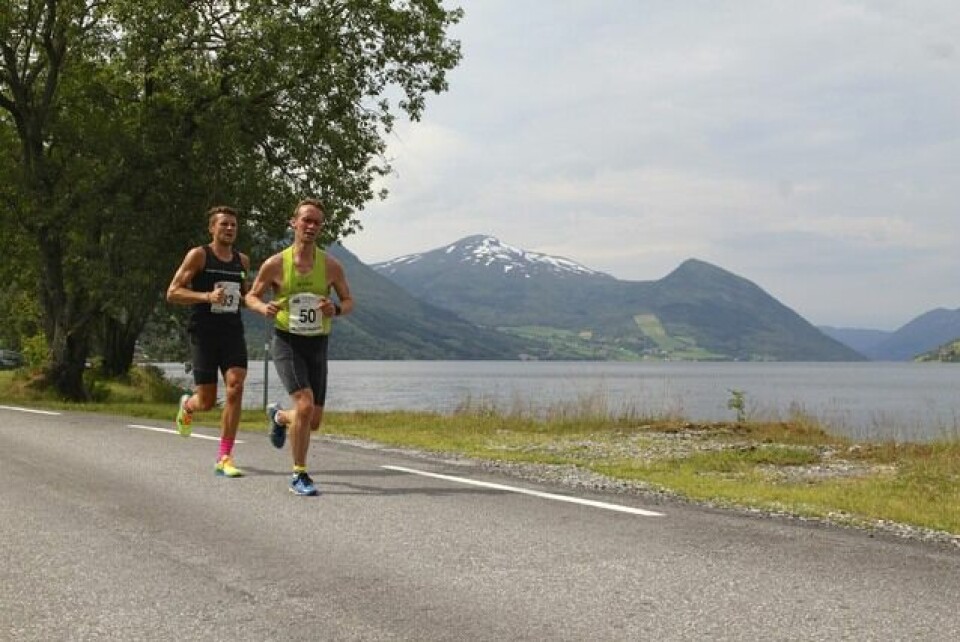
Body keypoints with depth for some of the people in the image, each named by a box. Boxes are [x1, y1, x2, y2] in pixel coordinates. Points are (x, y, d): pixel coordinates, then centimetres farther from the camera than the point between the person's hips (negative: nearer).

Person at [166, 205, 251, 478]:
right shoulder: (198, 255, -2)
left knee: (235, 387, -17)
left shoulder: (242, 260, 13)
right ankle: (187, 406, 39)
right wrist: (206, 296, -20)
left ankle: (224, 458, -9)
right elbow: (172, 293, -6)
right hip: (204, 333, -4)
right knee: (206, 401, -1)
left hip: (233, 332, 4)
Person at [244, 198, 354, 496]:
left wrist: (336, 309, -16)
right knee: (305, 405, -23)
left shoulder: (331, 266, -2)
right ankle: (299, 475, -7)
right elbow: (251, 296, 6)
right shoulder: (275, 264, -6)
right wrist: (264, 308, -17)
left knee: (314, 422, 8)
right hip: (287, 341, -3)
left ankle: (279, 416, 44)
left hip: (318, 345, 3)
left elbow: (349, 301, 8)